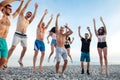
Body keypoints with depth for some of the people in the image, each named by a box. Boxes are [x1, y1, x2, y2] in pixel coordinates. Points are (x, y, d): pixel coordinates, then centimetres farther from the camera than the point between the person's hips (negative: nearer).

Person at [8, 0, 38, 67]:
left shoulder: (28, 21, 19)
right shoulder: (21, 16, 8)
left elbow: (34, 16, 10)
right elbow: (25, 7, 4)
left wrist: (36, 8, 9)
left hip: (24, 36, 5)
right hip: (17, 34, -5)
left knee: (25, 48, 1)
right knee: (13, 47, -13)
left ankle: (20, 60, 19)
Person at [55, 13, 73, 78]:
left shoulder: (65, 35, 14)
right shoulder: (57, 33, 6)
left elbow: (71, 32, 7)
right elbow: (56, 25, -1)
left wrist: (67, 28, 13)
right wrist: (57, 17, -2)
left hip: (64, 49, 4)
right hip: (58, 49, -4)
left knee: (66, 61, -7)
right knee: (58, 62, -12)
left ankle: (62, 73, 10)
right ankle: (57, 73, 10)